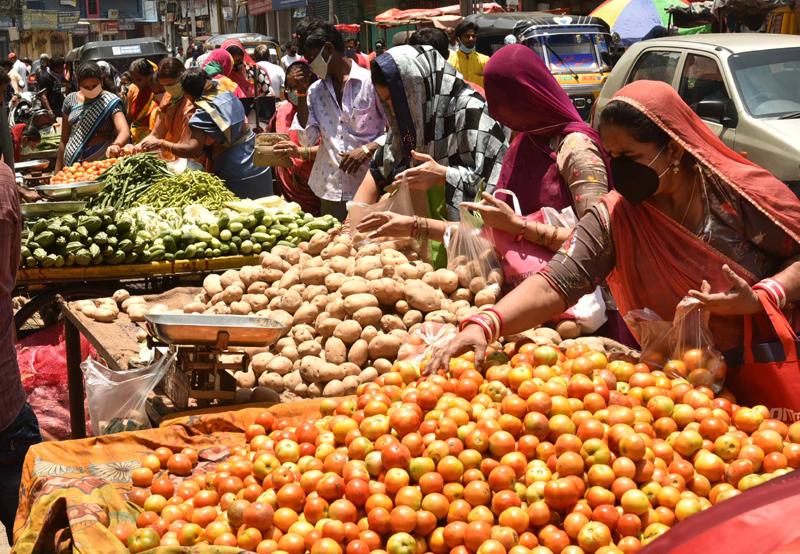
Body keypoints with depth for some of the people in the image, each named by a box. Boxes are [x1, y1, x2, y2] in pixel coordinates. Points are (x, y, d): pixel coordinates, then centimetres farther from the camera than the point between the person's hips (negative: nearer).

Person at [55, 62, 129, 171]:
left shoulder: (110, 101, -6)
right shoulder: (70, 100, 5)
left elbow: (125, 132, -22)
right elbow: (64, 139, 11)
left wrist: (116, 145, -43)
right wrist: (58, 170, 6)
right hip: (72, 164, 3)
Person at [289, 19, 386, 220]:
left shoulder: (370, 81, -5)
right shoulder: (315, 90, 11)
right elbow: (307, 139, 4)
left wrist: (366, 150, -18)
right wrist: (301, 93, 1)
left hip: (368, 189, -4)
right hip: (329, 190, 4)